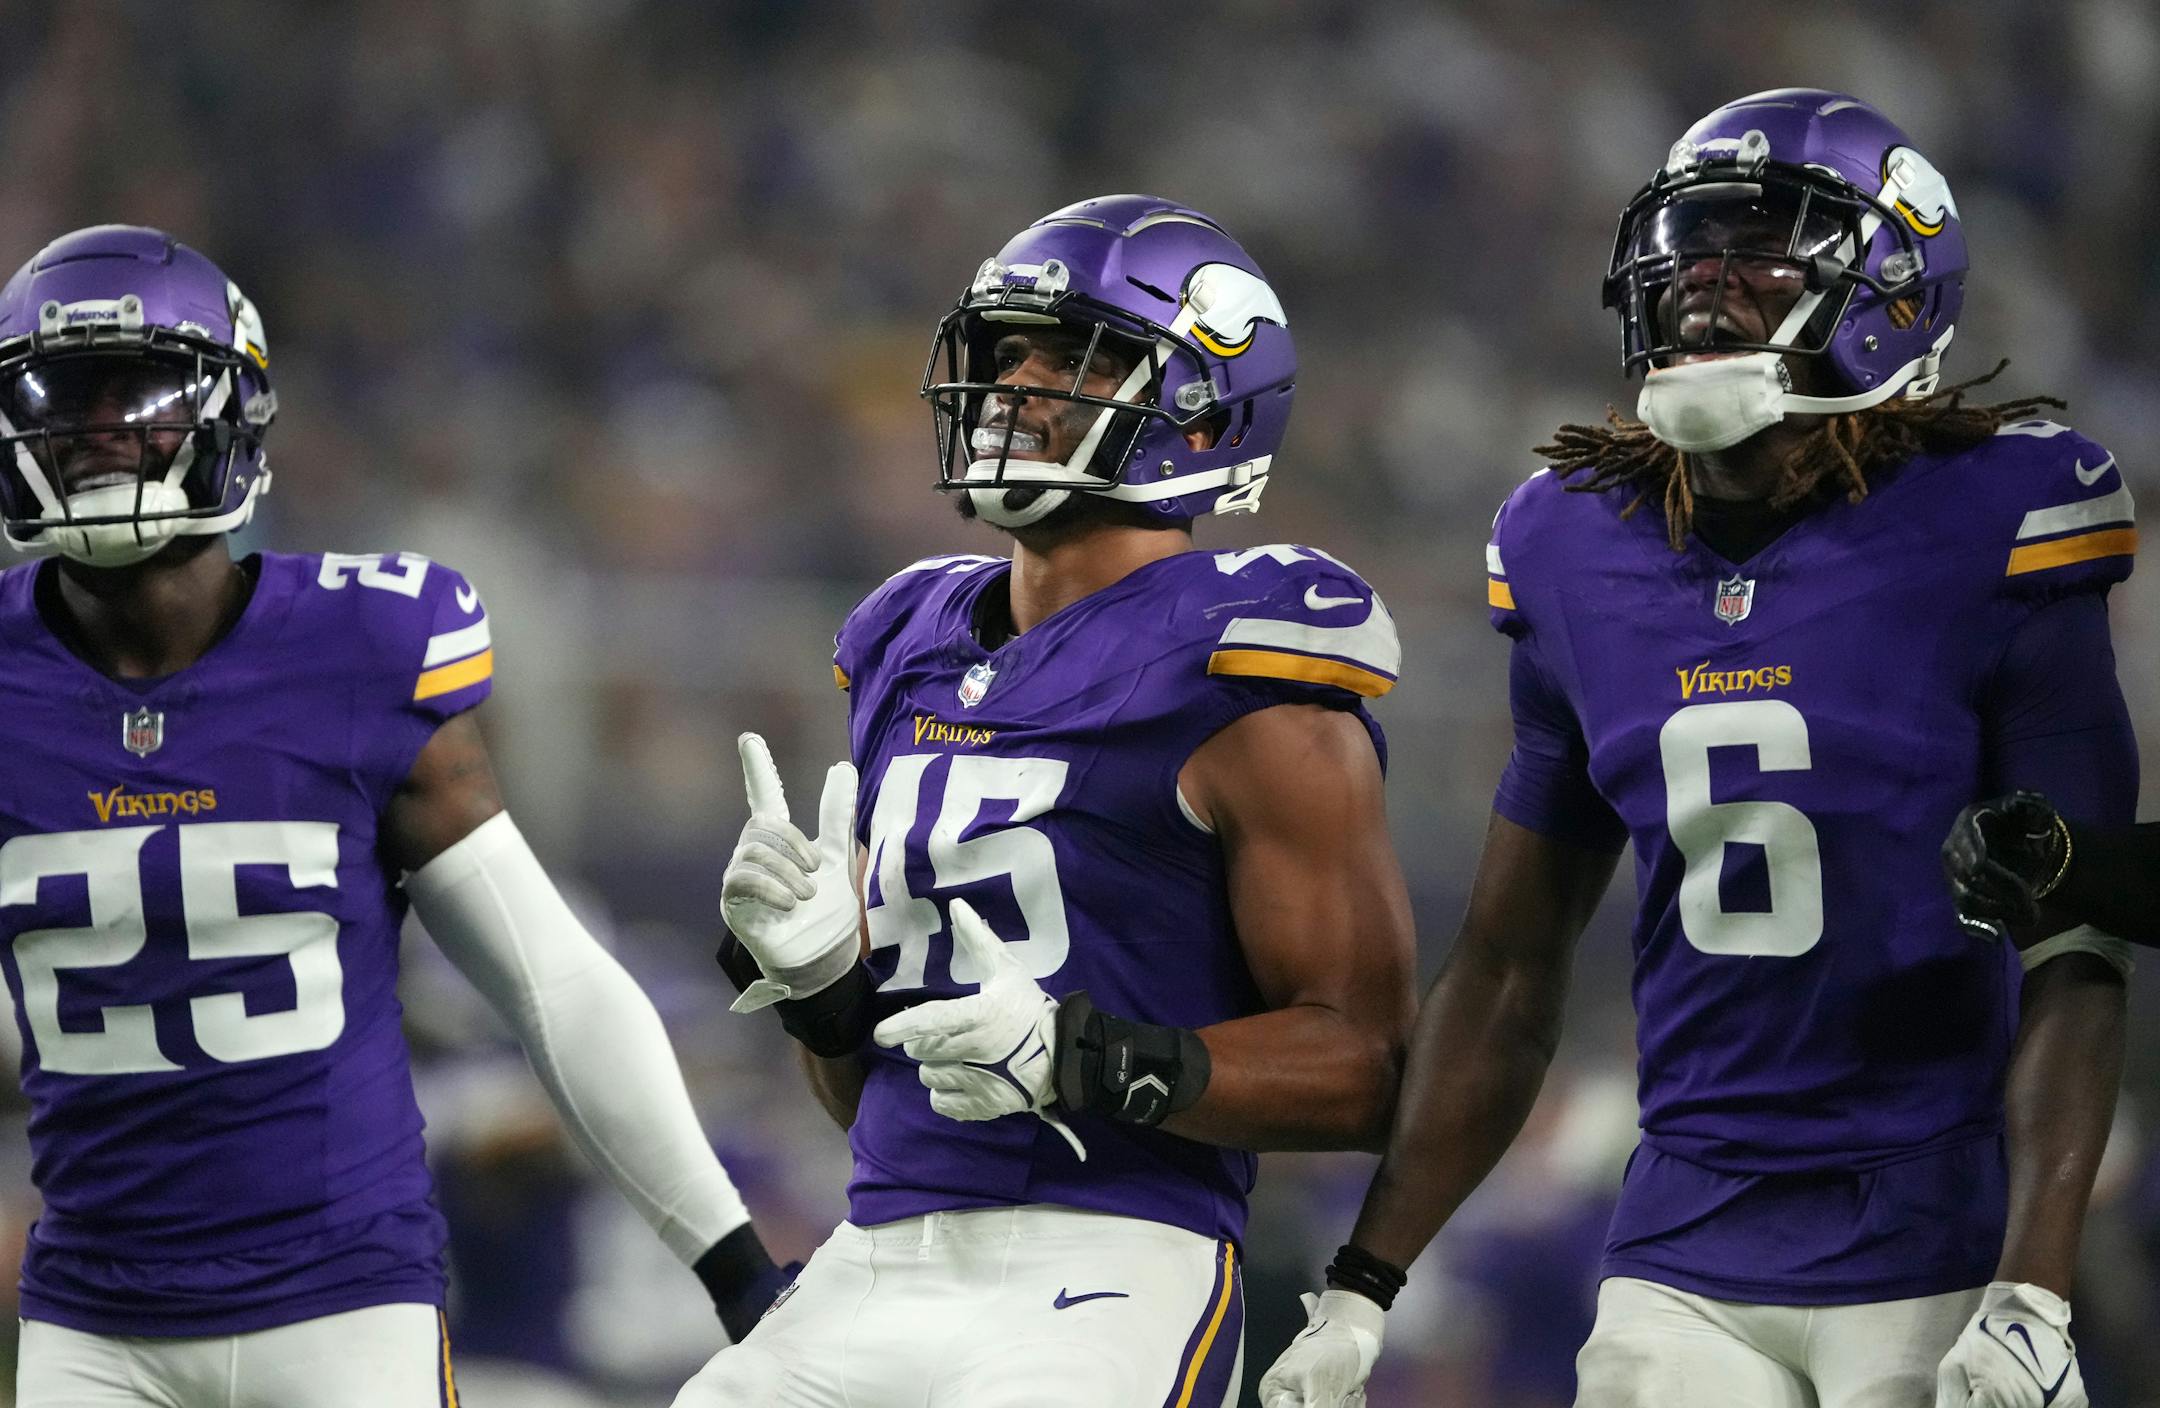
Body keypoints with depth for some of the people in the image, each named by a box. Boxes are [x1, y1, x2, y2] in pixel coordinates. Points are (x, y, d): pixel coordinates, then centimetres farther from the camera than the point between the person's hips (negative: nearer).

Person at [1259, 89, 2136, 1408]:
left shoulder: (1987, 535, -6)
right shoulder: (1581, 556, 8)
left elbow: (2075, 961, -9)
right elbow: (1508, 972, 15)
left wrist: (2034, 1297, -18)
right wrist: (1360, 1290, 12)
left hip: (1930, 1260, -4)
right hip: (1684, 1265, 4)